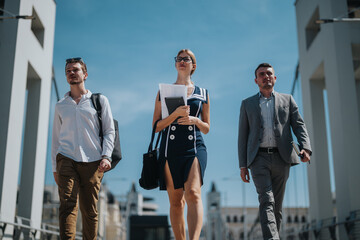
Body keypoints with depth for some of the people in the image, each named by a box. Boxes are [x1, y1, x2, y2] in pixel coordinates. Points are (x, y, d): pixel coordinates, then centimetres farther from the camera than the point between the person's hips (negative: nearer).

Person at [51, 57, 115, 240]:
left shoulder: (99, 100, 13)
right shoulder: (60, 106, 19)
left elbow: (109, 131, 7)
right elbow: (56, 137, 21)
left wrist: (106, 156, -7)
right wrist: (55, 167, 15)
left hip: (92, 162, -1)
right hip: (66, 159, 1)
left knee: (90, 211, -1)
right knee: (67, 205, -16)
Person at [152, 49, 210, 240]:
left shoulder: (202, 94, 14)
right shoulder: (163, 92, 13)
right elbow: (156, 127, 5)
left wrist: (195, 120, -5)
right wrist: (175, 114, -12)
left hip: (194, 148, -1)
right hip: (170, 150, 1)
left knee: (193, 194, -21)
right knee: (176, 202, 3)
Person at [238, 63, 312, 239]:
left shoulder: (287, 100, 17)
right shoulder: (247, 104, 16)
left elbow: (299, 125, 8)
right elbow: (242, 136, 12)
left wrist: (305, 147, -13)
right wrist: (243, 165, 4)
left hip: (281, 158, 2)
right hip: (259, 158, -1)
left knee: (277, 205, 4)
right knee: (266, 201, -17)